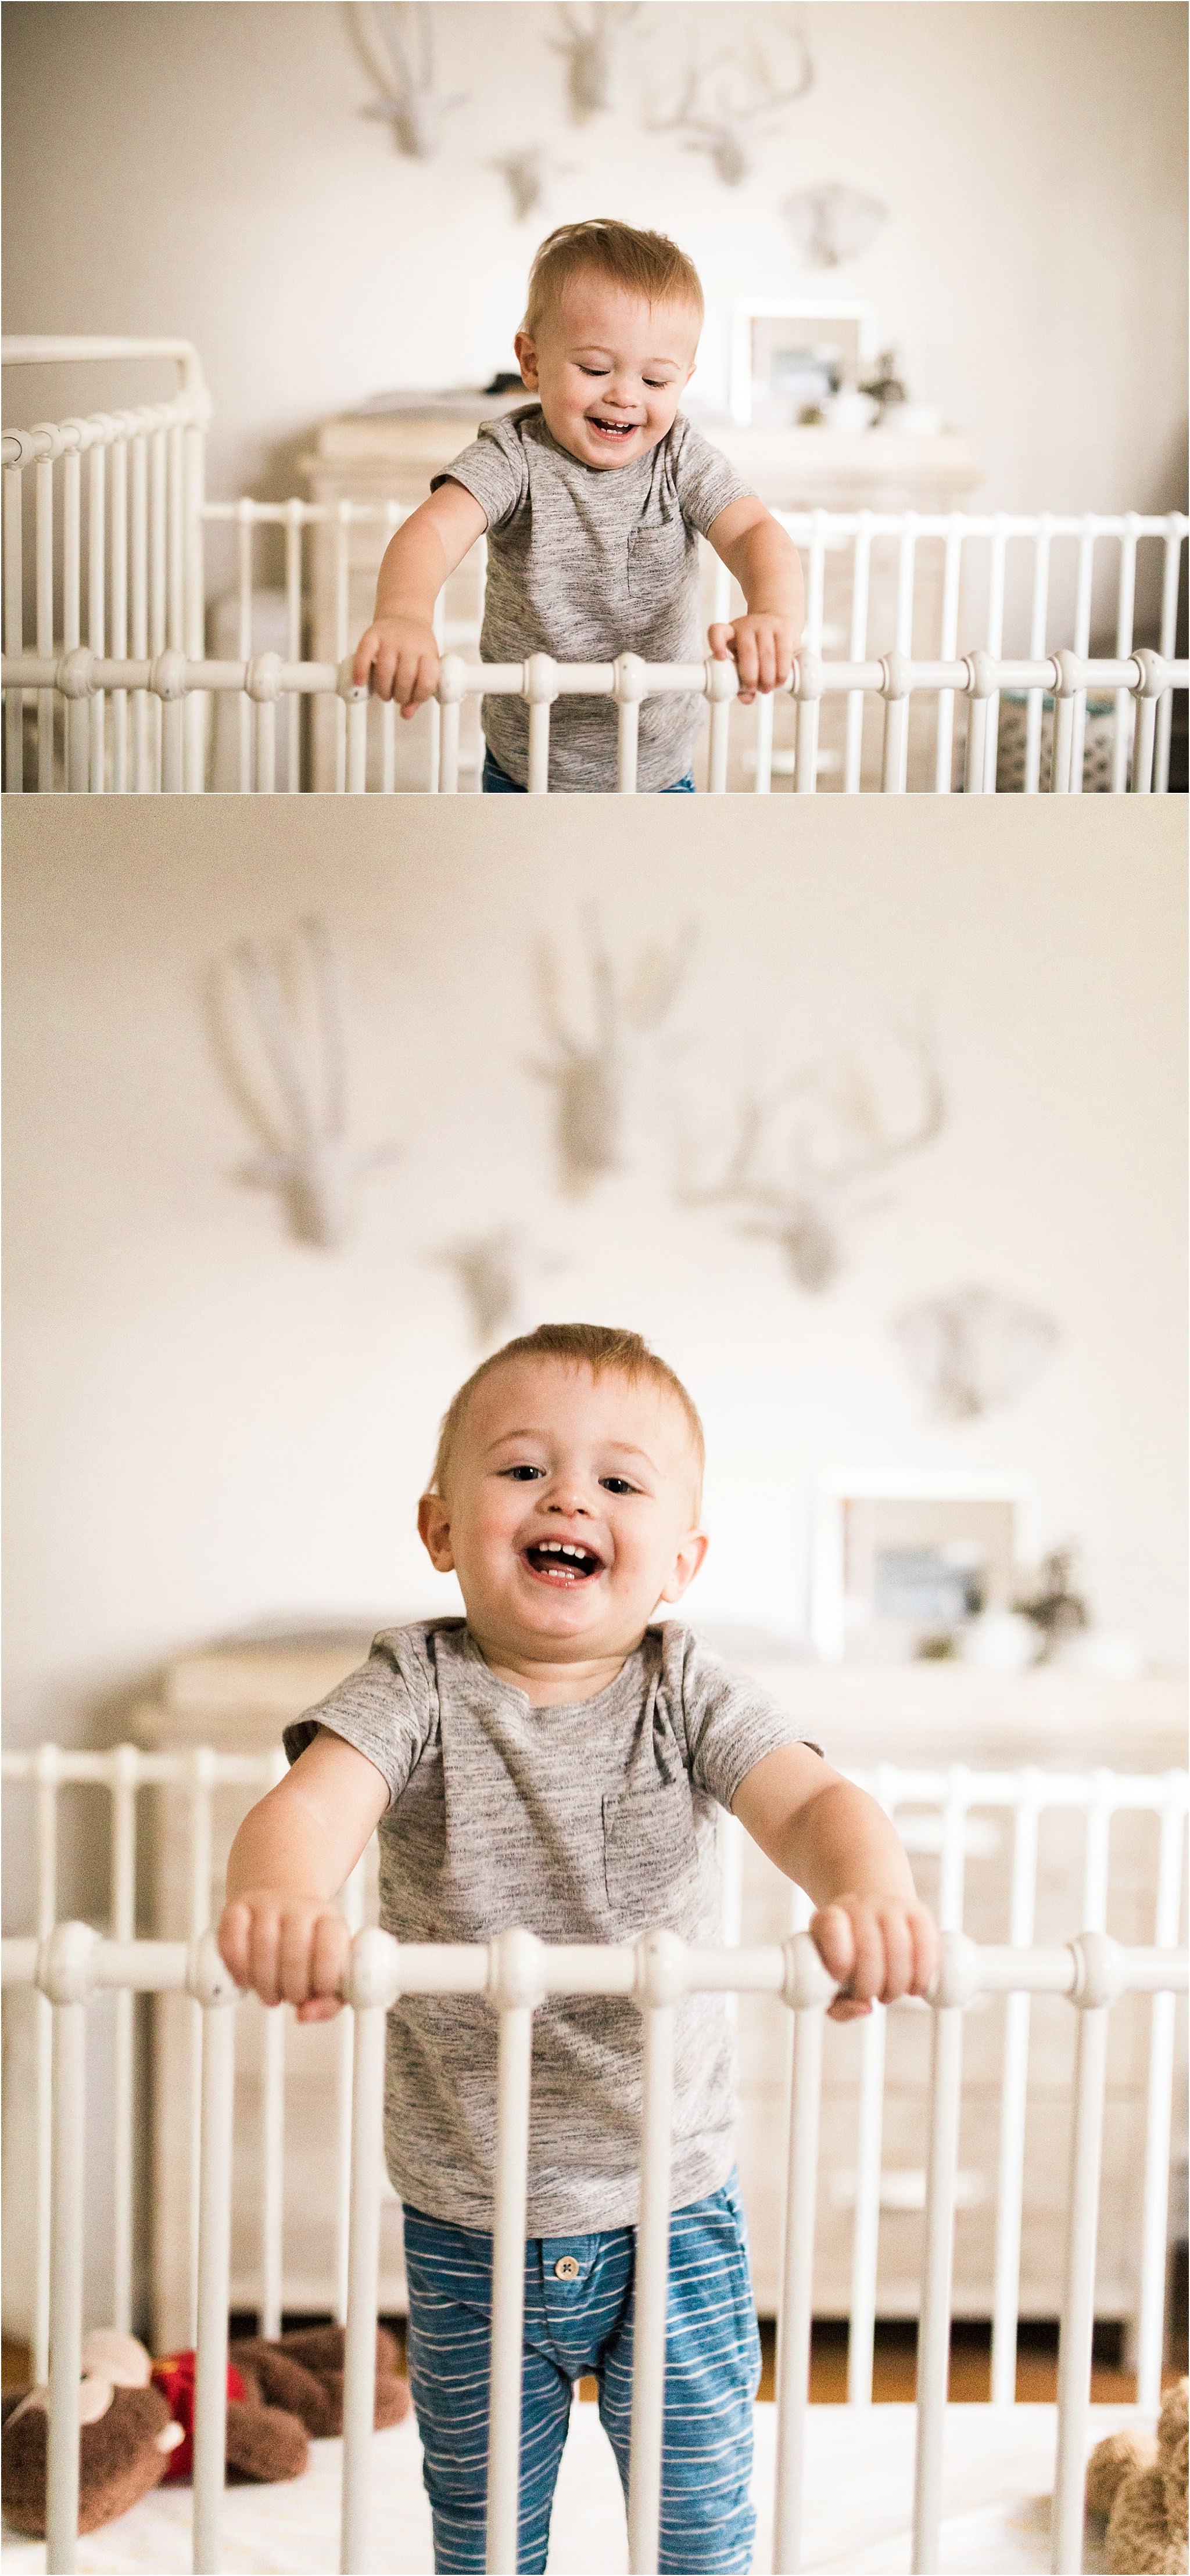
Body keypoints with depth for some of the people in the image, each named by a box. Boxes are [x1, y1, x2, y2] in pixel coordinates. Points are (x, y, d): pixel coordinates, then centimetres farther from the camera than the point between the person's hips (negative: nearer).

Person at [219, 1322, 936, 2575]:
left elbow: (810, 1801, -22)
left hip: (672, 2206, 0)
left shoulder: (687, 1692, -8)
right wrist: (279, 1895, -53)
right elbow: (315, 1798, -28)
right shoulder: (417, 1687, -11)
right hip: (465, 2224, 0)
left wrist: (873, 1893, -46)